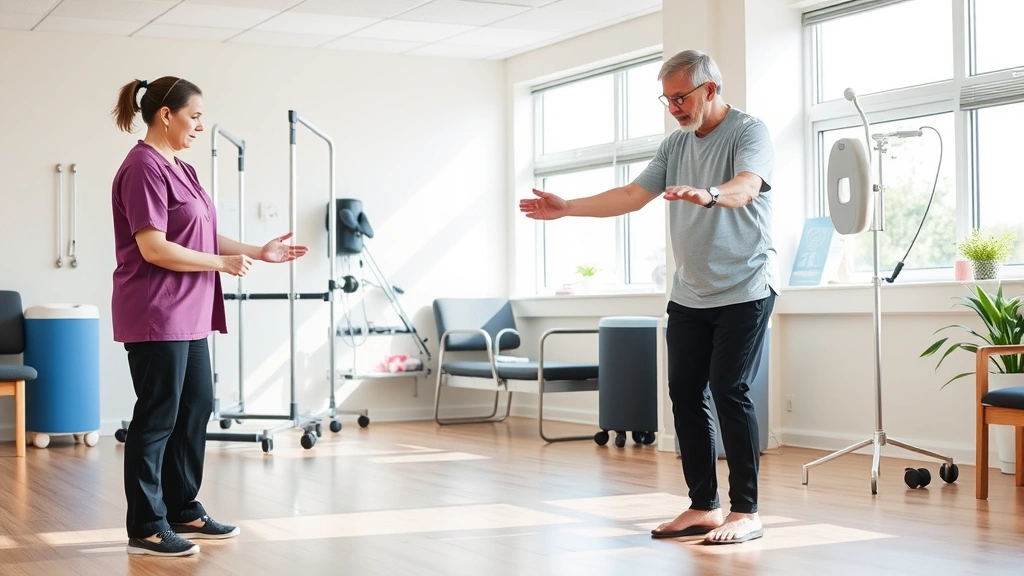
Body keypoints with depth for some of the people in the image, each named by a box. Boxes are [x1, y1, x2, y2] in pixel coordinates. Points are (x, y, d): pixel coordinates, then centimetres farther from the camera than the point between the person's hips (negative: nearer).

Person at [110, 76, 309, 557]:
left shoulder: (180, 169, 15)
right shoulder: (144, 168, -15)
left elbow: (201, 238, 18)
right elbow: (153, 248, -21)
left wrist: (258, 252, 10)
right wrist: (222, 262, -15)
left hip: (188, 316, 10)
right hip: (156, 316, -10)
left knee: (196, 408, 15)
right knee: (157, 418, -2)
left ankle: (183, 510, 27)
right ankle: (146, 528, 8)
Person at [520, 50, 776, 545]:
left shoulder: (748, 132, -9)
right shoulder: (675, 145, 12)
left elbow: (746, 187, -28)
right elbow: (632, 196, 9)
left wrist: (709, 196, -49)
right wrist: (567, 208, 0)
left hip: (743, 292, -7)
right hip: (688, 295, 7)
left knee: (730, 392, -11)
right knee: (685, 394, 3)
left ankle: (745, 512, -4)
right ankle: (703, 506, 11)